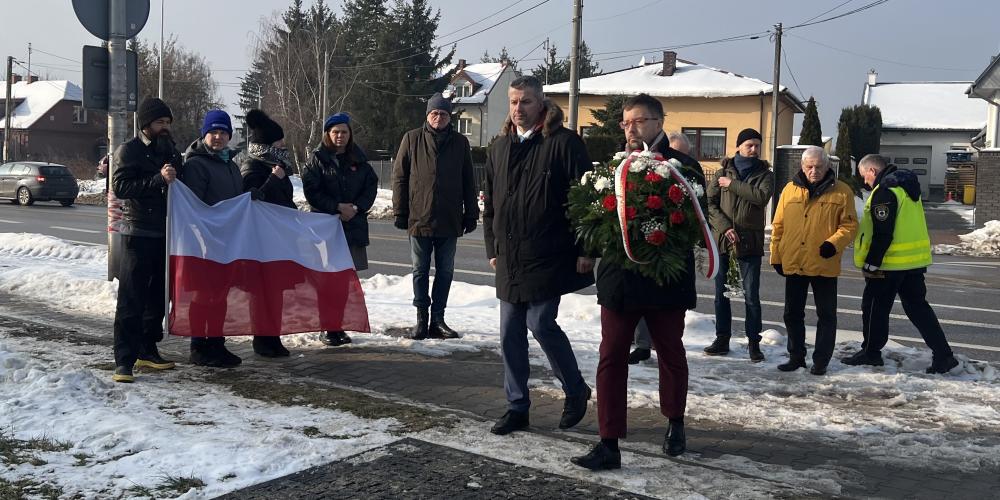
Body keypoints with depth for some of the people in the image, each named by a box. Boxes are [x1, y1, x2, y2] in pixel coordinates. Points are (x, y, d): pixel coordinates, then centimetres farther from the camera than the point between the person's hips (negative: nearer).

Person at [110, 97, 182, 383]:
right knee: (131, 300, -7)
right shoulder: (129, 151, -3)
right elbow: (120, 187, -16)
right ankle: (124, 361, -7)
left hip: (164, 233, 7)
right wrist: (158, 179, -23)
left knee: (158, 295, 12)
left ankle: (147, 351, 23)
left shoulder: (169, 150, 15)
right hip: (138, 233, -7)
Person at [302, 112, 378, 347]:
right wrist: (337, 207, -15)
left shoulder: (359, 160, 11)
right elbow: (311, 190, -6)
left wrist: (356, 207, -9)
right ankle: (328, 329, 1)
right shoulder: (318, 159, 1)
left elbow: (371, 187, 7)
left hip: (354, 225, 4)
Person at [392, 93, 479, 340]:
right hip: (419, 218, -1)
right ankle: (422, 318, 15)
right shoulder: (412, 139, 2)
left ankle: (437, 319, 16)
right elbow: (399, 176, 2)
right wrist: (400, 212, -2)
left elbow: (469, 182, 9)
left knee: (445, 272, 7)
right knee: (420, 271, 6)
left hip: (449, 221, 1)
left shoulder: (460, 142, 5)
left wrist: (471, 215, 5)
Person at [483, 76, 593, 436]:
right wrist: (492, 248, 17)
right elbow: (490, 203, 20)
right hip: (510, 258, 7)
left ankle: (576, 391, 14)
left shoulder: (563, 143, -7)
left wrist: (585, 249, -12)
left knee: (541, 323, -10)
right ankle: (517, 407, 20)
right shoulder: (499, 147, 13)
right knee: (510, 334, 8)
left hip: (549, 257, -6)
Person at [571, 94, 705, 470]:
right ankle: (609, 444, 5)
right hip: (619, 276, 3)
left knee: (670, 353, 15)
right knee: (611, 357, -1)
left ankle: (675, 424, 38)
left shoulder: (683, 166, -4)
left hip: (667, 279, -2)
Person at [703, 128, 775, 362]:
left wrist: (732, 184, -12)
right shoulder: (723, 173, 7)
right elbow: (710, 203, -1)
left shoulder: (765, 174, 5)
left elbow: (762, 196, -15)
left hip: (750, 243, -2)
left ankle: (753, 342, 8)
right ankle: (722, 339, 19)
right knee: (721, 293, 9)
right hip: (722, 240, 2)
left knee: (751, 295, -1)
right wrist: (725, 226, -13)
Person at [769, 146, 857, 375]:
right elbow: (778, 225, 7)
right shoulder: (790, 189, 5)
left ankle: (821, 360, 17)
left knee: (826, 315, 6)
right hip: (793, 263, 3)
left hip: (824, 265, -3)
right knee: (792, 313, 11)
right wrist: (776, 257, 3)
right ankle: (796, 356, 25)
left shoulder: (841, 192, -2)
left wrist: (834, 243, -20)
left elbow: (849, 225, -3)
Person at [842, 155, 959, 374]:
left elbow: (882, 234, -21)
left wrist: (871, 263, -15)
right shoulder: (906, 187, 14)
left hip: (891, 263, -9)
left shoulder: (884, 192, -17)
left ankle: (870, 352, 17)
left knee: (875, 307, 6)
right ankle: (943, 355, 7)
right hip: (915, 260, 9)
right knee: (917, 307, 11)